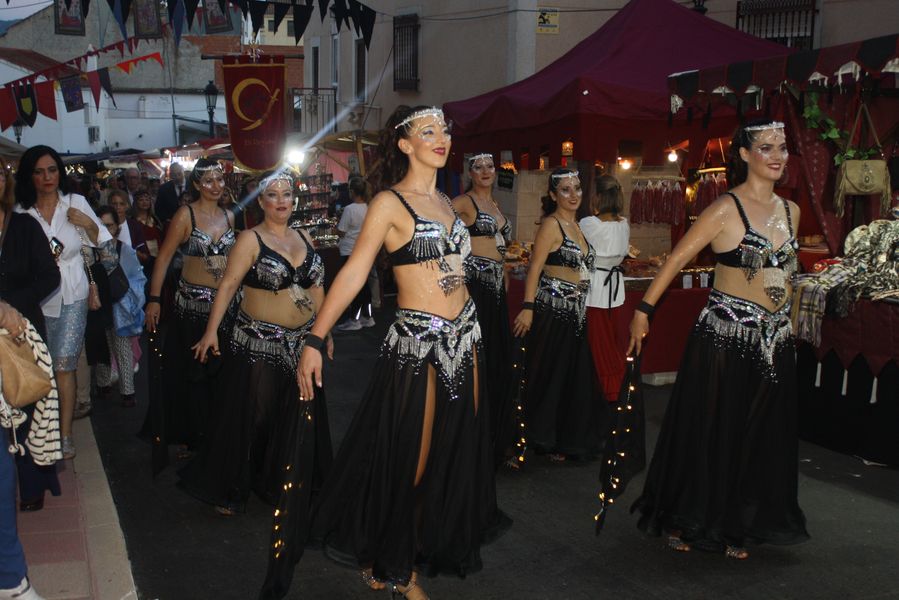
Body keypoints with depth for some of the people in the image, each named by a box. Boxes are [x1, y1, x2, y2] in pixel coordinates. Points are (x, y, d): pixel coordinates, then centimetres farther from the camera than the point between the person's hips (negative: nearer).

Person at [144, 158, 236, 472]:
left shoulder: (229, 216, 8)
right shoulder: (185, 215, -6)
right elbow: (164, 257, -9)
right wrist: (154, 299, -15)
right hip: (192, 302, -4)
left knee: (218, 370, 9)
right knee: (189, 372, 4)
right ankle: (188, 434, 19)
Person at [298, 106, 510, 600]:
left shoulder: (444, 201, 12)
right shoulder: (390, 203, -10)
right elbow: (353, 273, -16)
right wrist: (314, 341, -22)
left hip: (464, 336, 7)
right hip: (417, 342, -7)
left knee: (457, 449, 15)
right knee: (408, 458, 3)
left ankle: (437, 546, 34)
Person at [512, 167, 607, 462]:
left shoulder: (575, 225, 14)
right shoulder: (551, 225, -11)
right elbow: (535, 268, -16)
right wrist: (527, 307, -22)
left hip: (574, 312, 8)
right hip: (552, 309, -8)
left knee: (574, 376, 14)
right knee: (549, 375, 1)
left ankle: (569, 436, 28)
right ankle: (544, 440, 14)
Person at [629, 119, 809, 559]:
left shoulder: (790, 211, 9)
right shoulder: (726, 209, -11)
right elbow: (677, 259, -12)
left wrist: (787, 321, 18)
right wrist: (643, 311, -15)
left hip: (775, 339, 7)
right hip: (725, 336, -6)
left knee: (760, 436, 11)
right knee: (709, 431, 4)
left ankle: (738, 528, 26)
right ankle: (685, 522, 22)